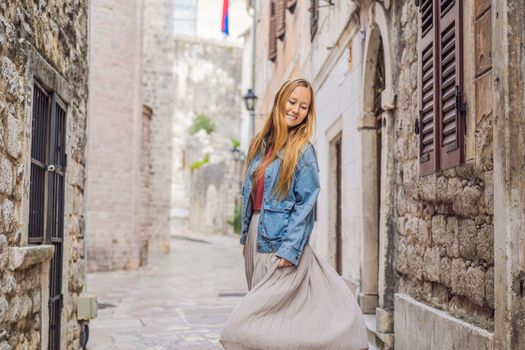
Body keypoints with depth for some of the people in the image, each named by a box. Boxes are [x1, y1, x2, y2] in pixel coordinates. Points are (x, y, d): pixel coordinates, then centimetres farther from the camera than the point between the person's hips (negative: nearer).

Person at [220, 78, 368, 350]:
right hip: (256, 238, 7)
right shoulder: (260, 144, 12)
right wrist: (246, 236, 15)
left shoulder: (303, 151, -7)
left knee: (243, 327, -12)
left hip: (281, 243, -7)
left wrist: (290, 249, -19)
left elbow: (306, 204, -12)